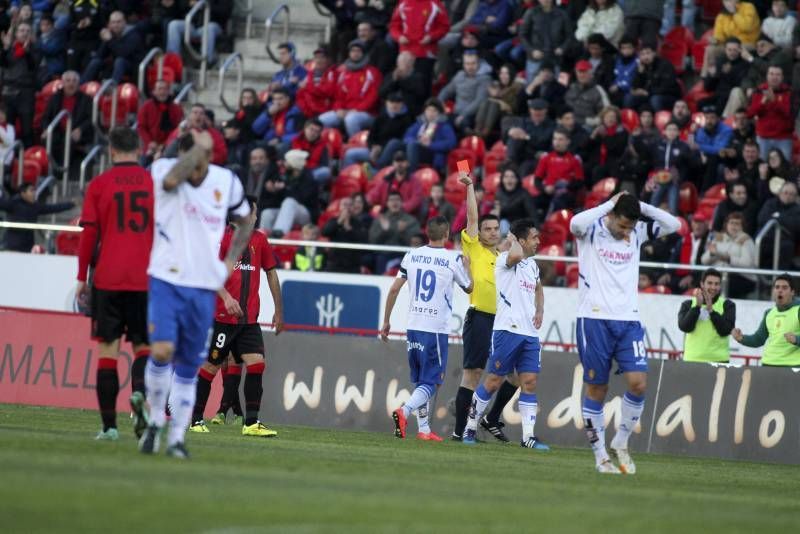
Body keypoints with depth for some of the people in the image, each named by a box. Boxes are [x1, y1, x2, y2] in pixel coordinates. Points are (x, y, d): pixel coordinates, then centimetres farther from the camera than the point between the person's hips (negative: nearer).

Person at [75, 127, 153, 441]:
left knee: (107, 349, 3)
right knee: (143, 345, 11)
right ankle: (139, 391, -20)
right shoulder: (155, 184, 4)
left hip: (107, 280, -1)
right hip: (146, 281, 1)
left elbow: (89, 234, 0)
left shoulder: (99, 185, 0)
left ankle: (109, 425, 0)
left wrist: (82, 277, 8)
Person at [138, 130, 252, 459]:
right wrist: (199, 147, -25)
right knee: (162, 351, -20)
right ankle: (155, 420, 1)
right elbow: (173, 178, -34)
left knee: (188, 367, 6)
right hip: (166, 280, -3)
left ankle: (177, 438, 13)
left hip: (205, 287, 3)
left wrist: (230, 262, 12)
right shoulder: (163, 169, -8)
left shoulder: (227, 182, 2)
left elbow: (244, 221, 20)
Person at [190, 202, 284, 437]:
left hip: (249, 319, 5)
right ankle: (196, 419, 12)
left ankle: (251, 422, -5)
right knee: (211, 365, 0)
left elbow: (271, 273, 20)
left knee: (257, 363, -7)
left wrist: (278, 311, 20)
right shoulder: (222, 236, -4)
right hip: (222, 316, -5)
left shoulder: (260, 240, 12)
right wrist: (226, 297, -29)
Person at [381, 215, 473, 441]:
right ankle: (404, 411, -26)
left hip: (413, 327, 5)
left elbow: (394, 289, 6)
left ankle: (424, 429, 15)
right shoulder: (453, 259, -7)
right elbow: (469, 287, 10)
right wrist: (466, 267, 31)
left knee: (420, 380, 17)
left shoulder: (411, 256, 4)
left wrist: (386, 321, 15)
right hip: (436, 329, -5)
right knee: (430, 383, -2)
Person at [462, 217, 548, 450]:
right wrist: (513, 240, -11)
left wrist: (540, 310, 17)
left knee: (530, 382, 0)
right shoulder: (505, 259, -7)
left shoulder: (532, 265, 17)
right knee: (494, 381, -3)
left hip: (530, 333, 7)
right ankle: (470, 427, 9)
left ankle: (528, 435, 0)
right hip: (507, 329, -7)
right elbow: (515, 255, -33)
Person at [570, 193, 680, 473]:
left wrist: (642, 206, -4)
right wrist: (610, 204, -18)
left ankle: (621, 441, 9)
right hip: (595, 319, -4)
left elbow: (673, 225, 4)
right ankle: (601, 456, 9)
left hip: (628, 320, 4)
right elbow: (576, 223, -27)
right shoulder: (591, 231, -4)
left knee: (638, 383, -11)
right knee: (597, 388, 1)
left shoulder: (637, 233, 9)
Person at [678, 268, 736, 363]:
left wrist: (710, 309, -16)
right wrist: (697, 306, -14)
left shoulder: (727, 305, 6)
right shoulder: (688, 305, 9)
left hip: (718, 361, -1)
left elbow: (725, 330, -7)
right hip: (693, 360, 1)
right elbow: (684, 327, -7)